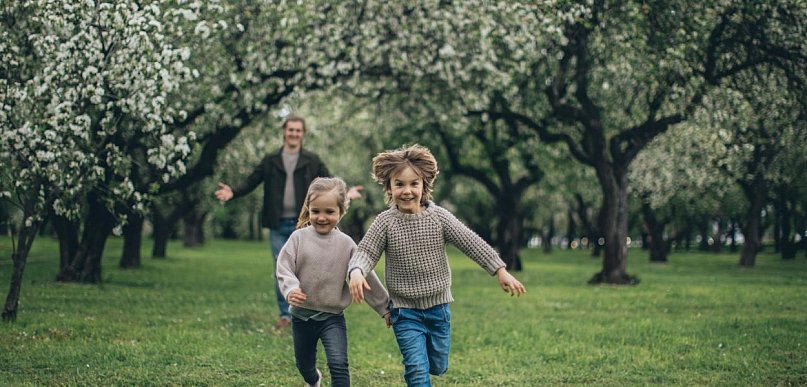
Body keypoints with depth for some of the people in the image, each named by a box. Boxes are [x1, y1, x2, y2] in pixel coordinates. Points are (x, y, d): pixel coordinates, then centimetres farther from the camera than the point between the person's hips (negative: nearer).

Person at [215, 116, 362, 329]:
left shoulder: (312, 161, 3)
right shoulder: (270, 161, 6)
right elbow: (251, 182, 3)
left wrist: (344, 194, -21)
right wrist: (233, 192, -14)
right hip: (278, 226, 1)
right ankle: (285, 314, 13)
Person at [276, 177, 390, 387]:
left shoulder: (346, 244, -5)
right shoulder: (299, 238, -7)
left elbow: (366, 278, 1)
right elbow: (284, 267, -10)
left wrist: (384, 307, 5)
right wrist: (290, 290, -31)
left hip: (332, 317, -1)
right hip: (302, 315, 1)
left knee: (339, 364, -19)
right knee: (304, 364, 20)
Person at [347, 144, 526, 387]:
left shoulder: (438, 217, -7)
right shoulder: (385, 222, -10)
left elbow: (471, 243, -8)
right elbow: (365, 253, -13)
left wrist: (500, 271, -13)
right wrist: (356, 272, -36)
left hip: (438, 307, 2)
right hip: (405, 310, -2)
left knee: (438, 367, 16)